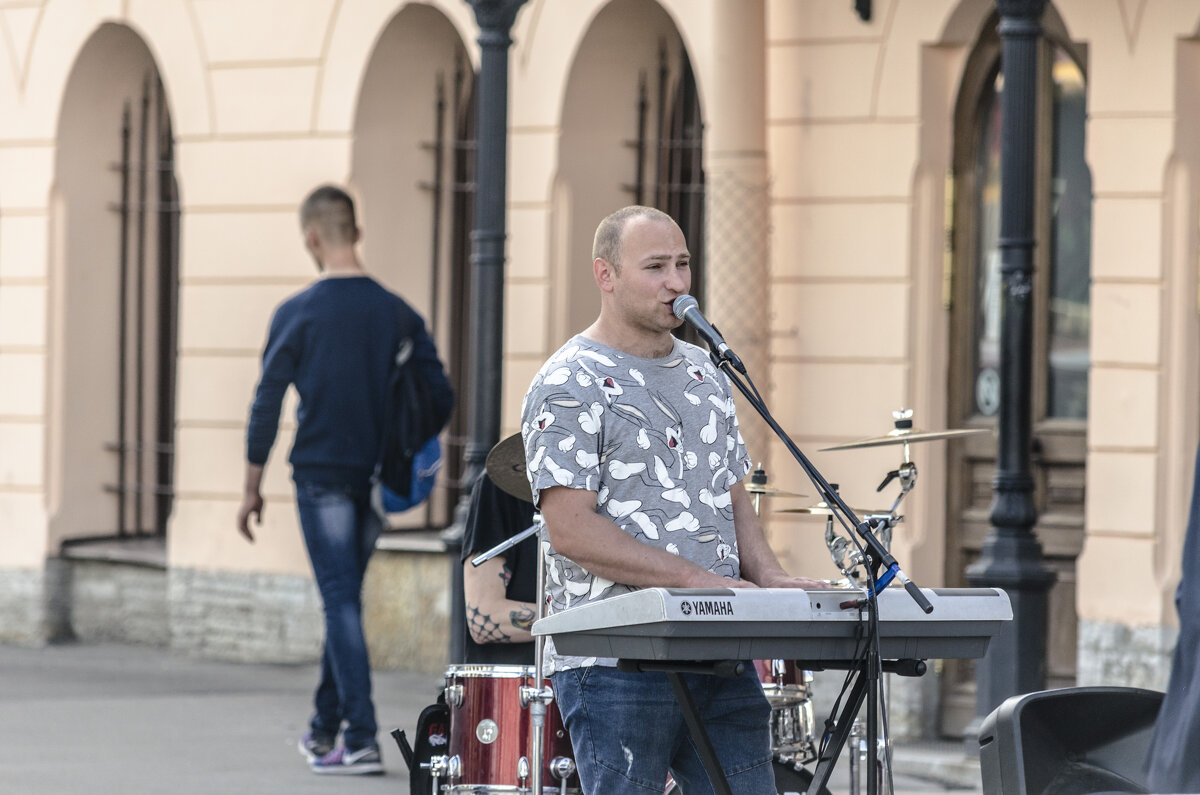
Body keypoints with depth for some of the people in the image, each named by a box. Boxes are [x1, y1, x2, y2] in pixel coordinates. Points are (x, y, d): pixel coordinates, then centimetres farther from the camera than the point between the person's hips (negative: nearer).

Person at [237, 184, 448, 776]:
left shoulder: (297, 314, -7)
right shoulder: (397, 313, 4)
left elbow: (266, 404, -5)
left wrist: (252, 487, 2)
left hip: (321, 476, -4)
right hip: (375, 480, 4)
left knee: (341, 601, -6)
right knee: (345, 600, 16)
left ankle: (361, 741, -14)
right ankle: (324, 729, 25)